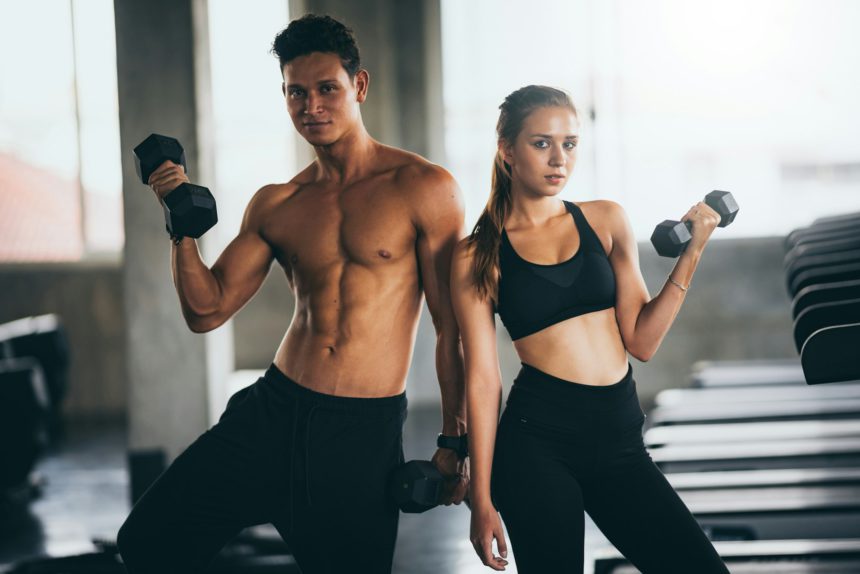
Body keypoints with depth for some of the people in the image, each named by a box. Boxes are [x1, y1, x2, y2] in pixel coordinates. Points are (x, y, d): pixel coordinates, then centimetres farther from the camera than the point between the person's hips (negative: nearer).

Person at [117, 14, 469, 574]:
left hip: (365, 430, -3)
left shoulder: (424, 188, -3)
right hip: (271, 412, 4)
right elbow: (207, 311, 10)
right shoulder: (275, 206, 9)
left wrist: (454, 440, -3)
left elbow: (453, 325, -2)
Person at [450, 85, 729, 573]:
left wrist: (692, 253, -3)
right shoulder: (478, 258, 2)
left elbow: (642, 341, 6)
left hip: (619, 441, 3)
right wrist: (482, 499, -2)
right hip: (538, 442, -3)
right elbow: (483, 379, 0)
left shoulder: (606, 221, 10)